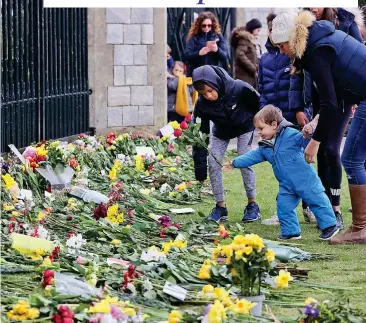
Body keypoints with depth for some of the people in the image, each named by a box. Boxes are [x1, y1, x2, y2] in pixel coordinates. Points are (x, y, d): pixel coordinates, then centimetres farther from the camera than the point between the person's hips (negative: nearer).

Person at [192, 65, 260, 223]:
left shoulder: (239, 88, -38)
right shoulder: (201, 104, -30)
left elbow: (259, 104, -18)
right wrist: (200, 168, -23)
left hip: (244, 126, -3)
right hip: (222, 130, 3)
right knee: (213, 162, -9)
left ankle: (252, 206, -2)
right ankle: (220, 207, 1)